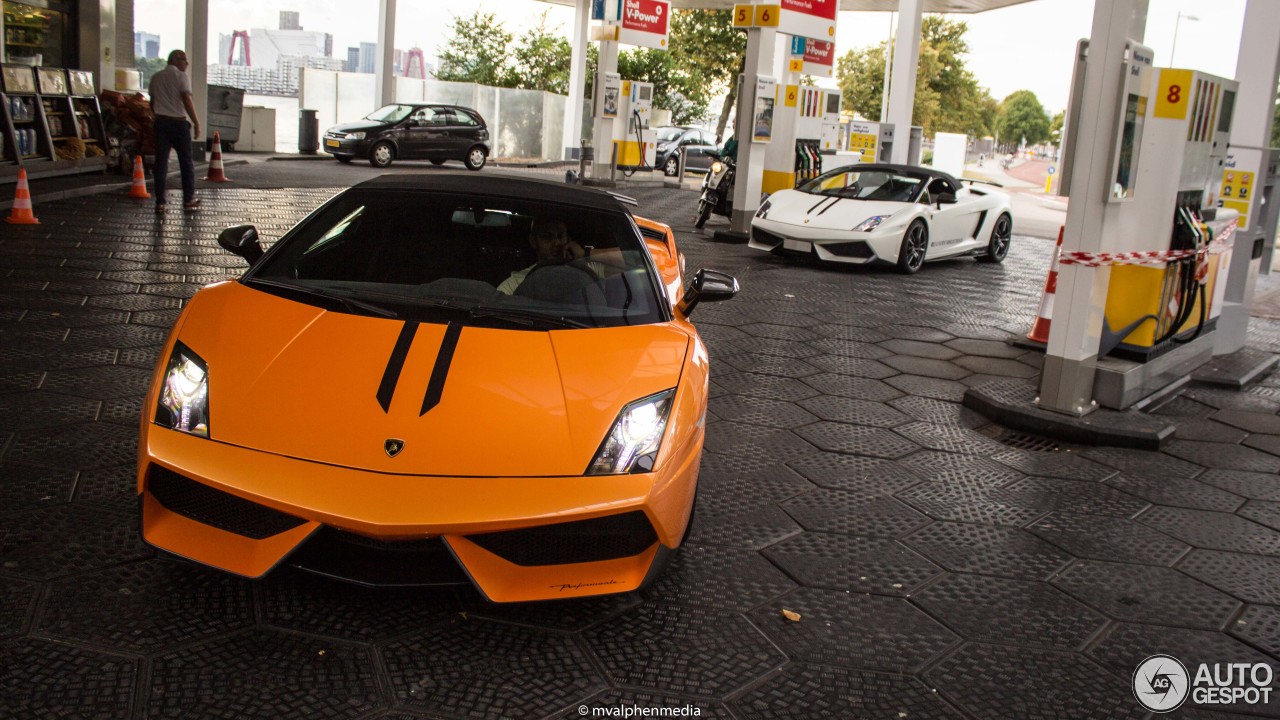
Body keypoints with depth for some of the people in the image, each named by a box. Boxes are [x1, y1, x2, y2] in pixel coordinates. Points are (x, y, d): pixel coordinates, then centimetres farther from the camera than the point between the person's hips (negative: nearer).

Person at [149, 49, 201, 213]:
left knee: (161, 162, 3)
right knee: (186, 161, 8)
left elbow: (152, 103, 16)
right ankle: (188, 200, 12)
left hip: (161, 122, 4)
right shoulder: (181, 76, -5)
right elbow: (187, 100, -13)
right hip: (178, 122, -4)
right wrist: (196, 123, -11)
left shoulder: (156, 78, 12)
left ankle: (160, 202, 0)